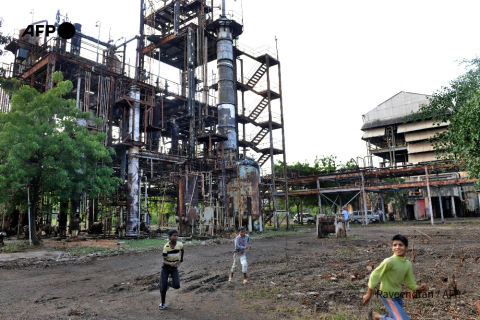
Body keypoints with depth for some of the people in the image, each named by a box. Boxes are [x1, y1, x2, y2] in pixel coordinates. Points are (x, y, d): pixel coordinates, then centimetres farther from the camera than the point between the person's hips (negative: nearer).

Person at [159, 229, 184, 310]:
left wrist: (180, 261, 17)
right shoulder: (166, 247, -22)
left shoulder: (180, 244, -16)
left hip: (174, 268, 1)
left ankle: (168, 284, 19)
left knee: (176, 285, -16)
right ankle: (163, 303, 21)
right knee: (163, 287, -4)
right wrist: (170, 263, -37)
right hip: (166, 267, -1)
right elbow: (164, 261, -17)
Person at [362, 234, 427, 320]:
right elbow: (375, 275, -19)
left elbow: (410, 283, 5)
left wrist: (419, 288, -16)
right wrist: (369, 294, -14)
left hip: (398, 296, 8)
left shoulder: (408, 264, -3)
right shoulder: (389, 261, -26)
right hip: (388, 297, -8)